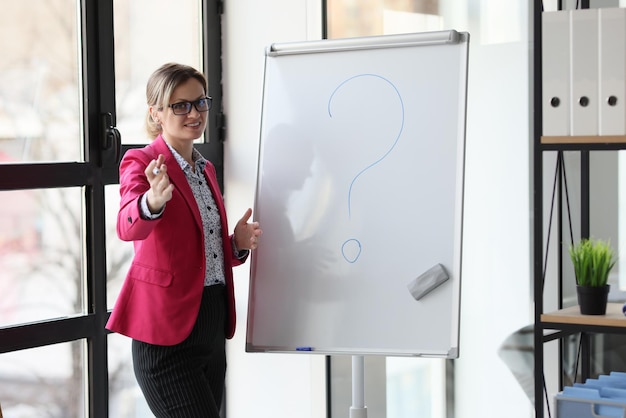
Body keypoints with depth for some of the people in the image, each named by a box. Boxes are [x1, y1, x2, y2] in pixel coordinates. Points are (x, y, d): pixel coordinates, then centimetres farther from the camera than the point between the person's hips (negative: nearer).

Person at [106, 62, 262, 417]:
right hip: (168, 334, -8)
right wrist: (153, 200, -51)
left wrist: (238, 244, 2)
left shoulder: (206, 169, 15)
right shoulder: (142, 162, -9)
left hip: (213, 324, 8)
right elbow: (129, 227, -29)